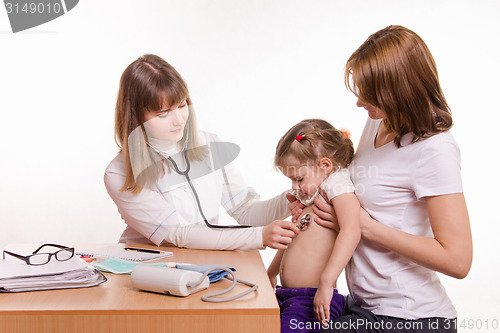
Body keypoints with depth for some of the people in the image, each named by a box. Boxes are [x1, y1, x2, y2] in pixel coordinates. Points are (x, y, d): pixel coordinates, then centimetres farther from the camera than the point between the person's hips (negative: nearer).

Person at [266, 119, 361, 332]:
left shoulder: (337, 184, -7)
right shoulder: (311, 197, 21)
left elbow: (350, 232, -25)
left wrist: (326, 283, -32)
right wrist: (270, 274, 40)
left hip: (313, 300, -9)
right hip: (284, 295, 9)